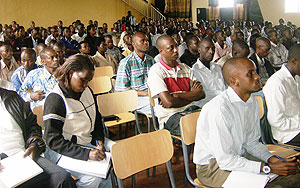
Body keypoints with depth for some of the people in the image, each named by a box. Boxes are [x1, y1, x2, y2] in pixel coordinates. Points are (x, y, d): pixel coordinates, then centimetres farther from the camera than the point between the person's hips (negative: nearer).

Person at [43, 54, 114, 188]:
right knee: (94, 177, -28)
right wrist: (87, 153, -29)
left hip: (89, 141, 8)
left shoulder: (87, 92, 7)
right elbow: (53, 141, -22)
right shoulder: (55, 100, -18)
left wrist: (99, 141, 1)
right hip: (64, 150, -8)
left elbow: (97, 119, 20)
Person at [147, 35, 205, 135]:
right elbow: (168, 102, -15)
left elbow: (201, 94, 5)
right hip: (170, 115, -6)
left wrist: (177, 95, -10)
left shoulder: (185, 68, 17)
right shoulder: (156, 71, -4)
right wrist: (191, 95, 1)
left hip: (191, 109, 6)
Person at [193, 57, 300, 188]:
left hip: (240, 157, 8)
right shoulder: (219, 109, -28)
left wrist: (273, 159, -10)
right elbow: (224, 160, -25)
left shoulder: (252, 102, 0)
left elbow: (252, 142, 8)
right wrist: (268, 168, -23)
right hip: (213, 167, -7)